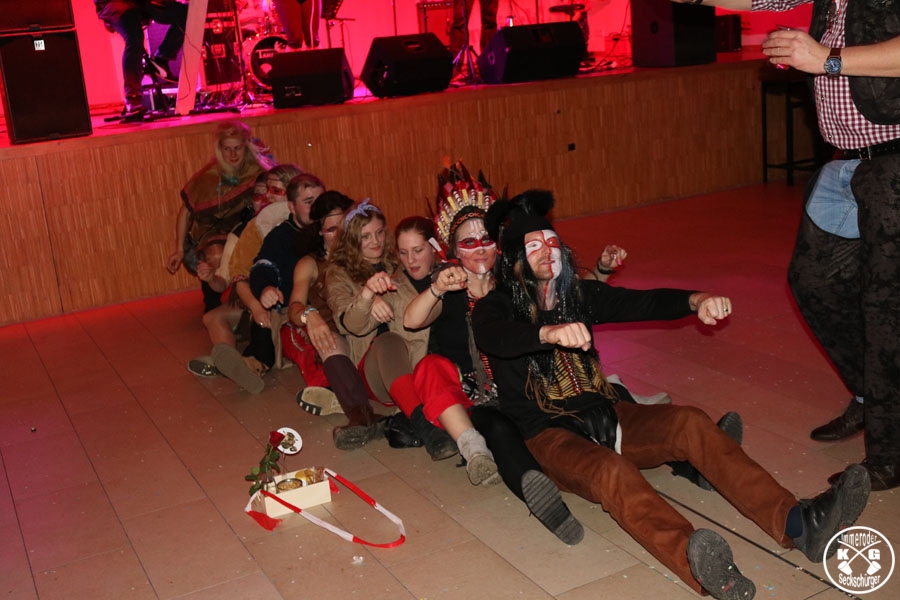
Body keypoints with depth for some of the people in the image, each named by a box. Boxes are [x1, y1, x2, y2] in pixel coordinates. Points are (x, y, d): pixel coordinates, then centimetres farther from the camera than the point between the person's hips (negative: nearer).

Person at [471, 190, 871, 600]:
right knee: (611, 471, -36)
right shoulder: (496, 308, -4)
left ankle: (796, 524, -34)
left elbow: (643, 303, 1)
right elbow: (493, 337, -28)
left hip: (602, 416, 6)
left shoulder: (579, 294, 12)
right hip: (549, 435, -5)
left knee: (689, 422, -19)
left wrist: (694, 301, -21)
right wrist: (549, 332, -49)